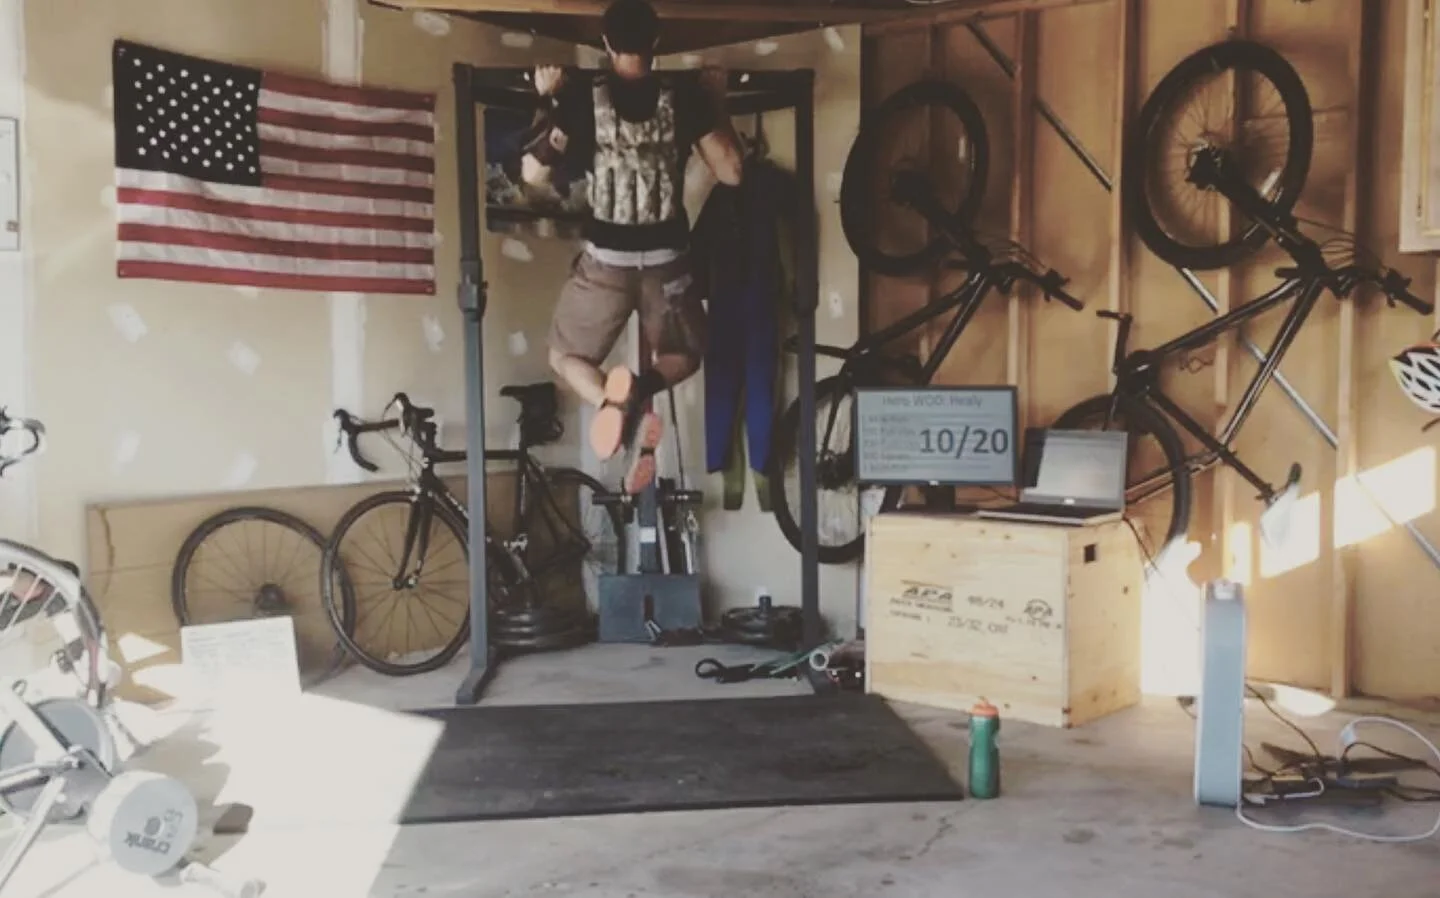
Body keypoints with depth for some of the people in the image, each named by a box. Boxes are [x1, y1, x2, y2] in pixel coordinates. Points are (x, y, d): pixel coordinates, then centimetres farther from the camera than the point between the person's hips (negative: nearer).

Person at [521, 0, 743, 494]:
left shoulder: (581, 97, -6)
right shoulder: (686, 95, -5)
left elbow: (533, 173, 1)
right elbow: (731, 172, -1)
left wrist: (549, 102, 11)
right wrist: (717, 102, 11)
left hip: (606, 260, -1)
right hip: (667, 258, 1)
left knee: (566, 356, 20)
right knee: (685, 355, 24)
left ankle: (616, 404, -17)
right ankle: (642, 388, -15)